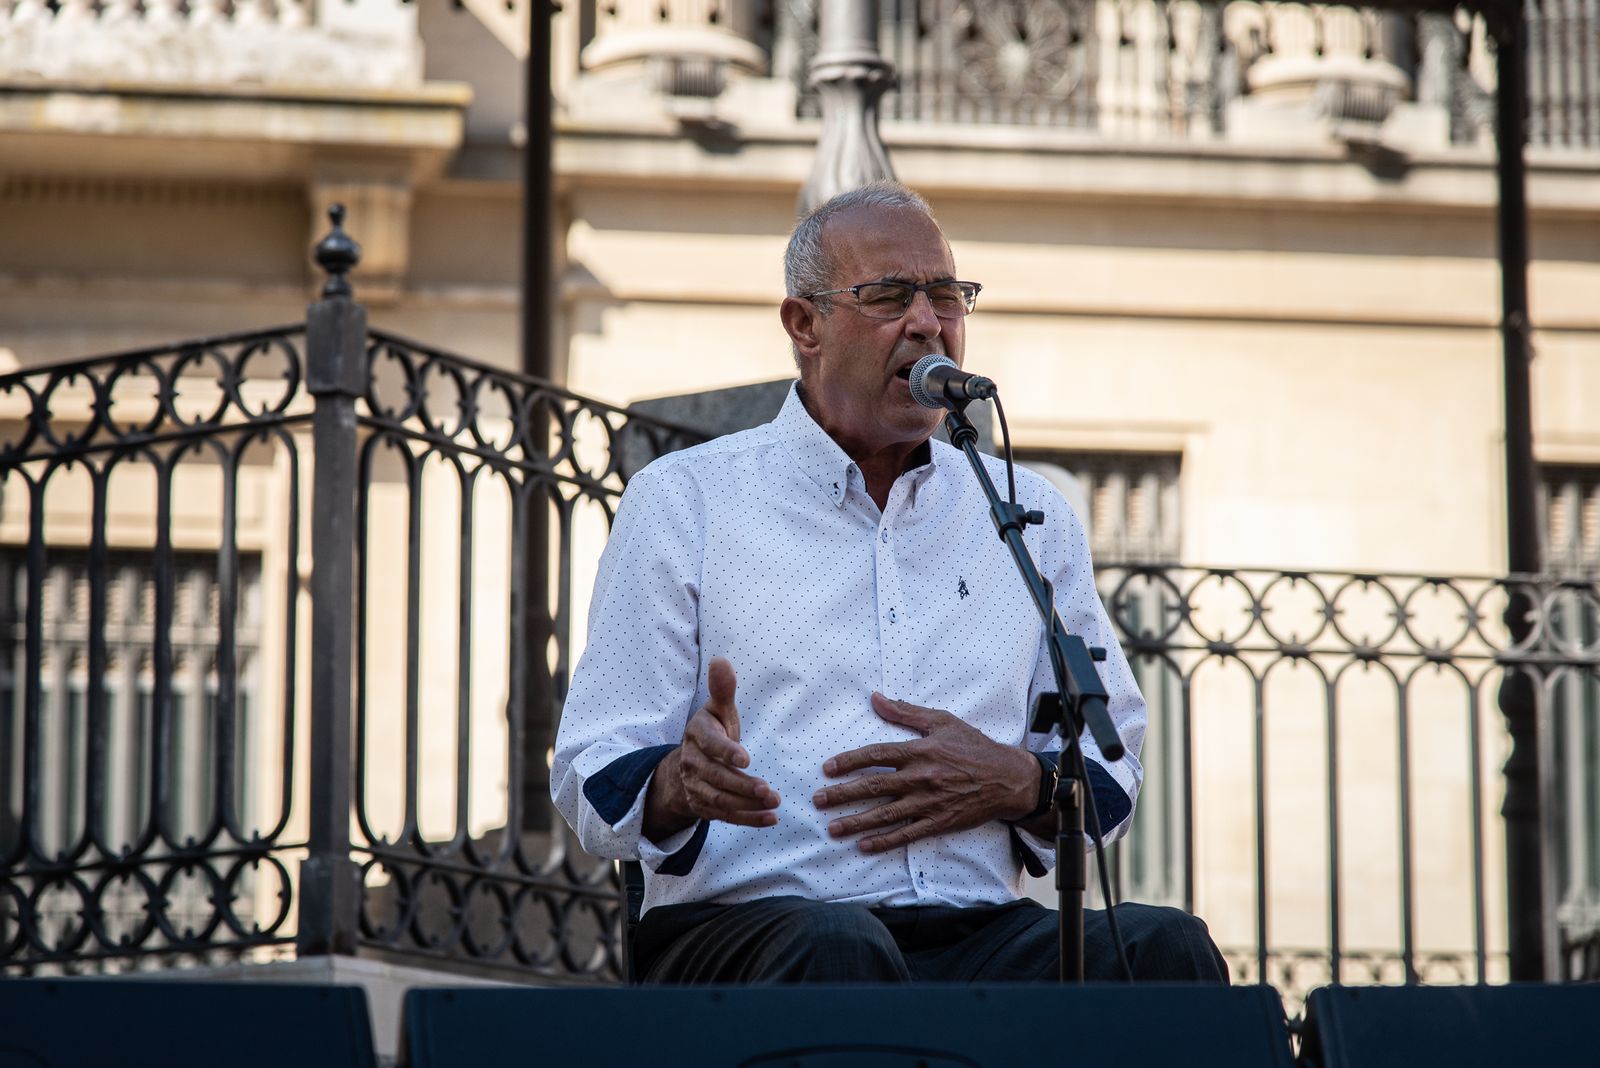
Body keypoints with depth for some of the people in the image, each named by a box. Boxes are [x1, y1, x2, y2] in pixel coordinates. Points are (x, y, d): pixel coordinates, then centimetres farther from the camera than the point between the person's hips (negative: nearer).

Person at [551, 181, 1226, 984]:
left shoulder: (1029, 515, 20)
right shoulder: (681, 500, 9)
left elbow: (1112, 769, 20)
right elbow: (594, 782, 3)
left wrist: (1019, 782, -4)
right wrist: (681, 781, -22)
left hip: (975, 937, 4)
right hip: (741, 928, -4)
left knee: (1163, 945, -27)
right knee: (838, 947, -40)